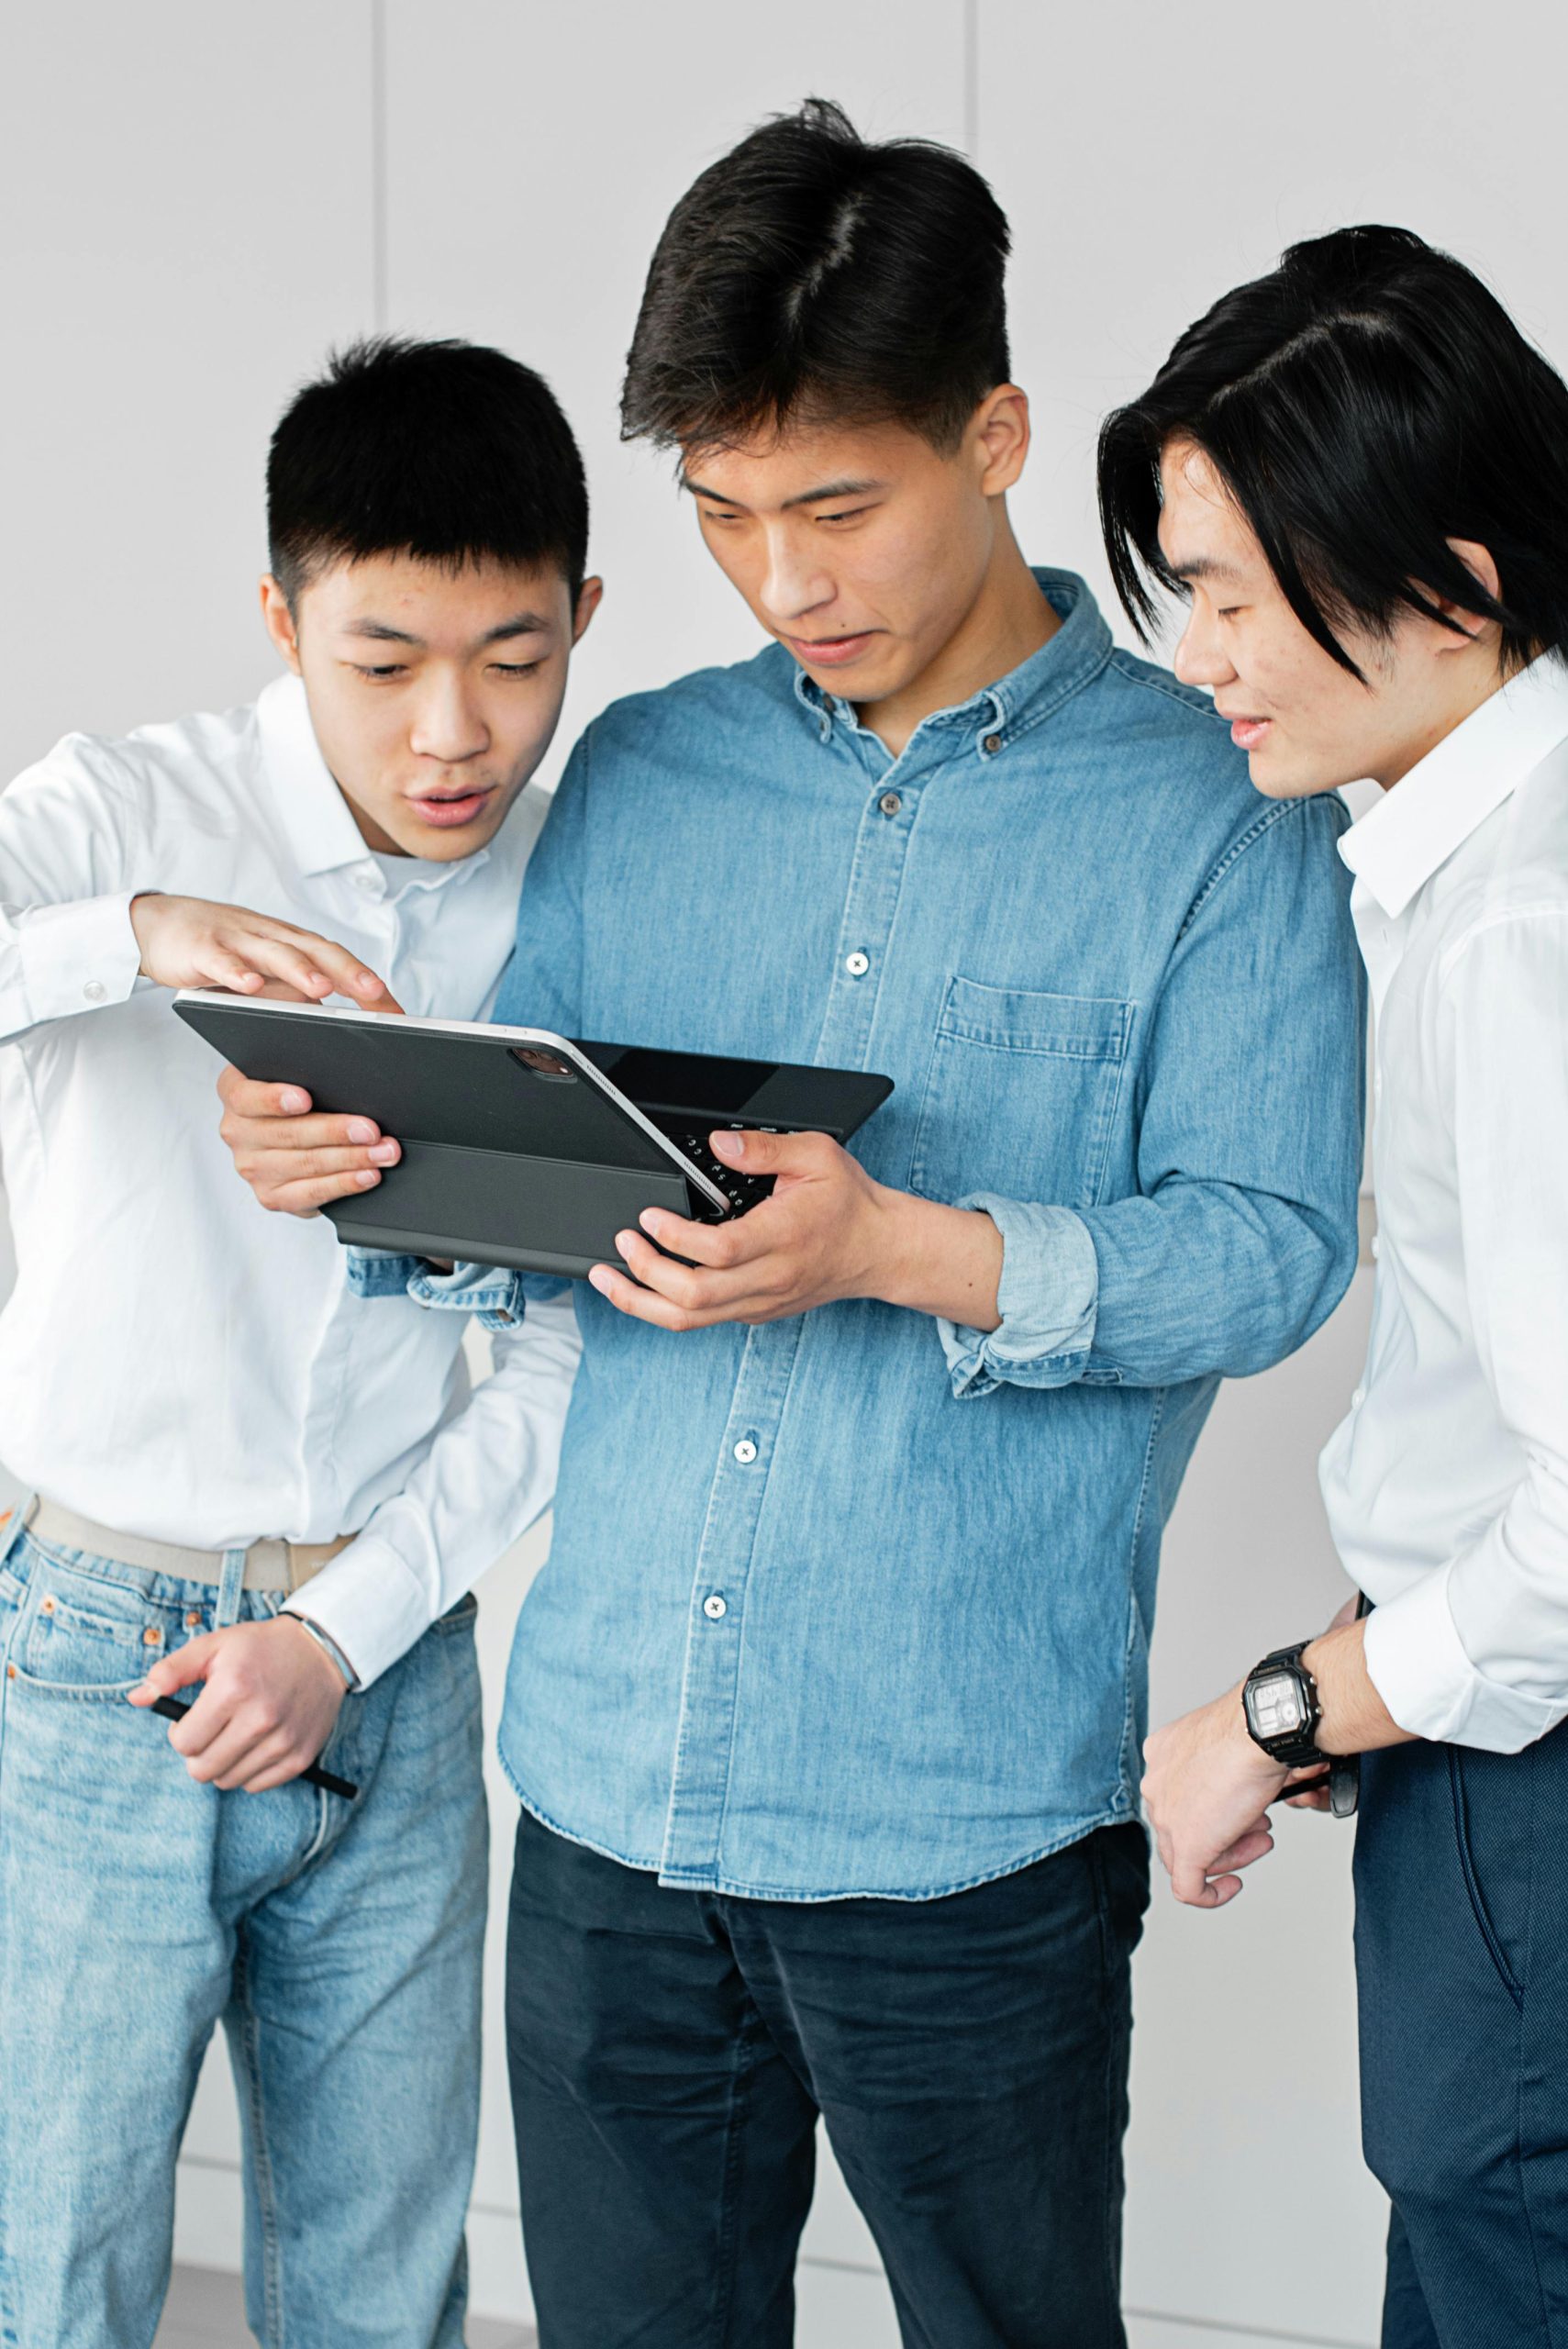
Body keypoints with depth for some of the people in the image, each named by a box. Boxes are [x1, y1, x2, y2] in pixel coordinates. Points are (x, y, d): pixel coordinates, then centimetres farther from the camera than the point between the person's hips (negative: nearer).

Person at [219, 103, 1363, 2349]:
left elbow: (1266, 1242, -11)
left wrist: (905, 1253, -26)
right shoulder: (641, 777, 9)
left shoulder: (1217, 807, -3)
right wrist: (375, 1170, -12)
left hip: (968, 1825, -3)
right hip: (611, 1786, 4)